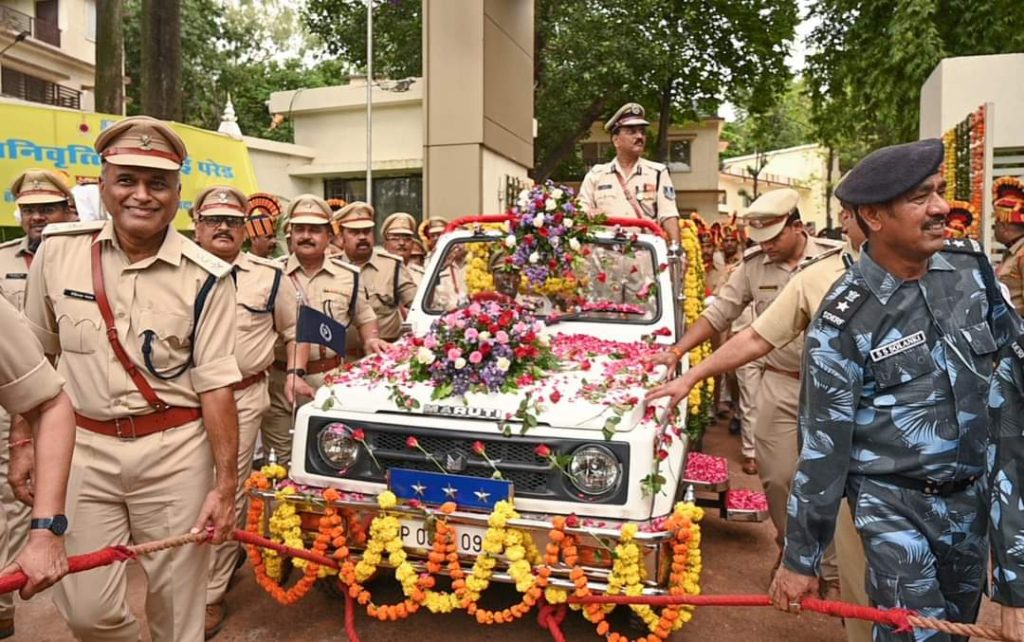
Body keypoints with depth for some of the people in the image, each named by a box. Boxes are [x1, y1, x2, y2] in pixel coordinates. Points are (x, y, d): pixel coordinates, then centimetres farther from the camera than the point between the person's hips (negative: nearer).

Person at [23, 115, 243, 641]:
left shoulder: (205, 277, -9)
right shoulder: (58, 250, -2)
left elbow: (215, 383, -9)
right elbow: (35, 356, 10)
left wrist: (225, 483, -10)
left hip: (175, 452, -2)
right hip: (83, 447, 2)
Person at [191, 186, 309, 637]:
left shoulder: (269, 276, 2)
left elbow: (294, 328, 12)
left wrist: (294, 372, 2)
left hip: (243, 397, -2)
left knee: (228, 493, 2)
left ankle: (211, 593, 14)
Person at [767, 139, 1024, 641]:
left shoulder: (970, 264, -4)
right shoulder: (842, 323, -19)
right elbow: (822, 447, -15)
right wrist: (800, 559, -9)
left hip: (972, 493, 6)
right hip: (895, 504, -6)